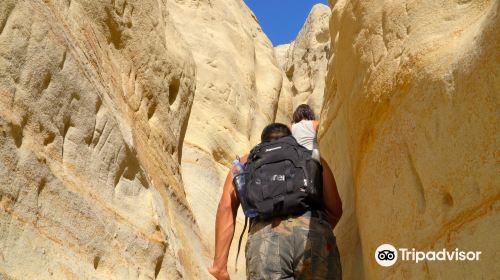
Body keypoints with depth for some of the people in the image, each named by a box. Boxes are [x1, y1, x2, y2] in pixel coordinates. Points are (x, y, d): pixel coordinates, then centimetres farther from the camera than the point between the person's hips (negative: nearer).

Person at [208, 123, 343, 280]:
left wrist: (219, 263, 10)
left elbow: (226, 206, 14)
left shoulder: (248, 161, 31)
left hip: (266, 236, 0)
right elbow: (335, 208, 19)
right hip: (314, 233, 0)